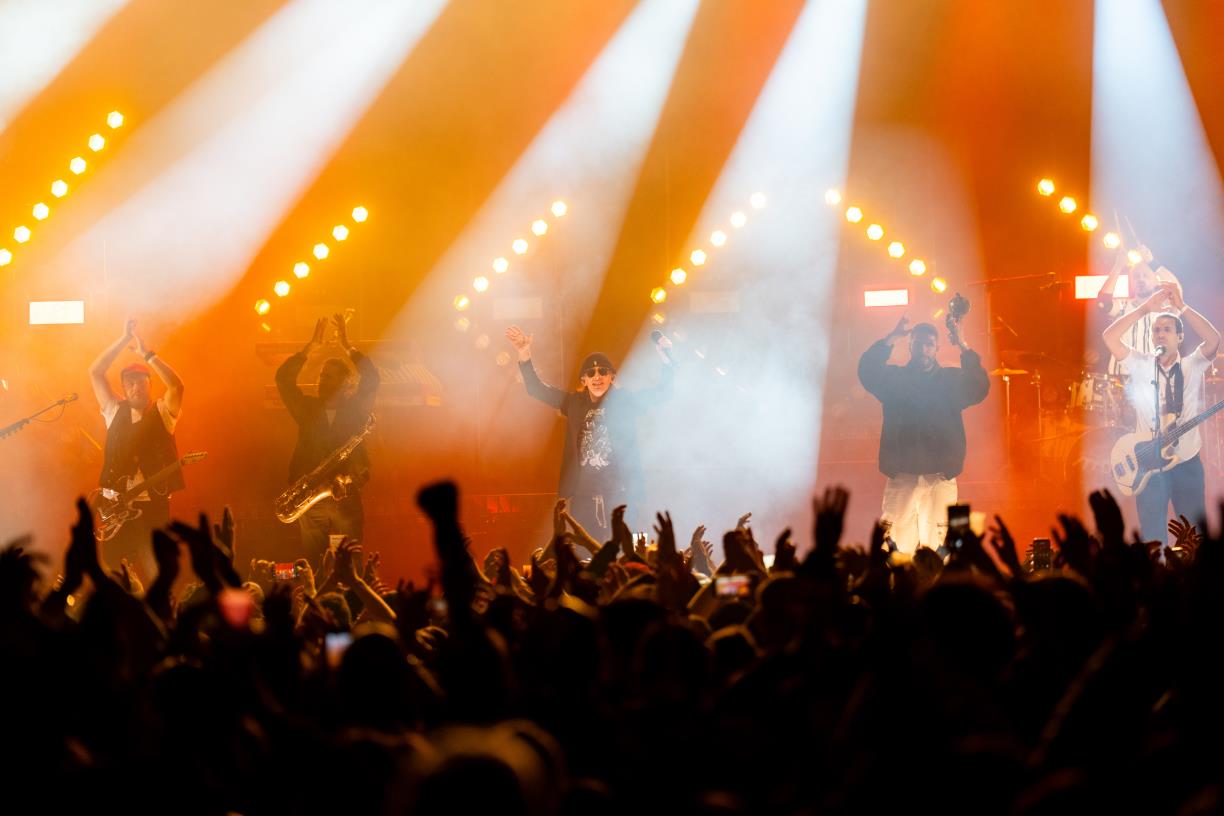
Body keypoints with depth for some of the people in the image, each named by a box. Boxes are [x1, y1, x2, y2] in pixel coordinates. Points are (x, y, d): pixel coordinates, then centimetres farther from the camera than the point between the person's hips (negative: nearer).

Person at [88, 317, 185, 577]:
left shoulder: (163, 413, 6)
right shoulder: (115, 412, 13)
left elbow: (176, 385, -13)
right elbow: (95, 372, 6)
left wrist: (146, 353, -14)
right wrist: (125, 339, 0)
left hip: (153, 506, -3)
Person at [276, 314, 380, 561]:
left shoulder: (355, 410, 7)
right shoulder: (308, 409, 10)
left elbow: (371, 379, -7)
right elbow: (283, 378, 0)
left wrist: (347, 346, -7)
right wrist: (312, 345, -5)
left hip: (347, 501, -1)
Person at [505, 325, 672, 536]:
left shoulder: (626, 402, 2)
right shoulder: (574, 402, 9)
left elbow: (662, 392, -5)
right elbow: (537, 390, 6)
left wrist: (665, 360, -24)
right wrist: (525, 355, -9)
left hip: (620, 495, -2)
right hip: (583, 496, 2)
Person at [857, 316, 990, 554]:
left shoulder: (952, 380, 13)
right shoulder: (894, 378, 12)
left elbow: (979, 387, -5)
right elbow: (867, 371, -5)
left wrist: (962, 345, -15)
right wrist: (892, 338, -16)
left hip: (940, 477, 0)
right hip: (901, 477, 0)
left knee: (936, 547, -7)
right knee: (895, 547, -9)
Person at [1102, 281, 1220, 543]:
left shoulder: (1193, 366, 3)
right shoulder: (1141, 365, 3)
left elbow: (1214, 340, -16)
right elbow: (1110, 337, -10)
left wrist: (1181, 308, -21)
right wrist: (1146, 309, -15)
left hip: (1187, 463, 0)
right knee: (1153, 539, 0)